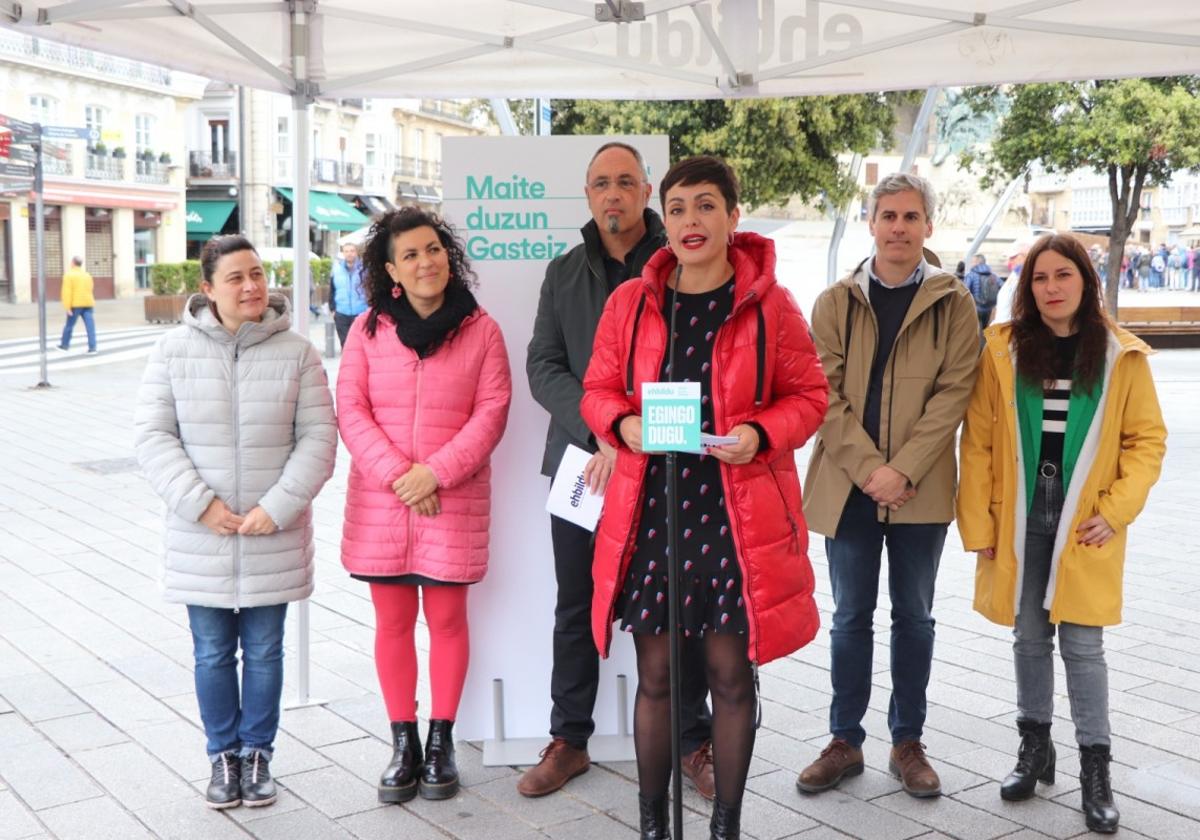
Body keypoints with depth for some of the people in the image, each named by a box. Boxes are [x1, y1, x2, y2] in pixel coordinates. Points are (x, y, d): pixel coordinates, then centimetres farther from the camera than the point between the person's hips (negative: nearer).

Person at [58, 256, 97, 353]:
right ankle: (92, 347, -9)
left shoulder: (69, 275, -4)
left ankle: (65, 344, 24)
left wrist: (67, 306, -13)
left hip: (76, 304, -4)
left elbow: (67, 292, -11)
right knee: (90, 325, -3)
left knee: (69, 325, 11)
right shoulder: (87, 275, 13)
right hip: (88, 303, 4)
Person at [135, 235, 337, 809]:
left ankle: (257, 752, 29)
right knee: (212, 654, 12)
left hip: (274, 539, 0)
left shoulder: (296, 353, -4)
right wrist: (200, 503, -15)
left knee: (264, 653, 11)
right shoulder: (174, 351, -2)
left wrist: (277, 508, -14)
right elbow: (154, 436, -4)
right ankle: (223, 755, 30)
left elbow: (318, 438, -5)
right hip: (200, 538, 0)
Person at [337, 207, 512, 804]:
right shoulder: (368, 329, 4)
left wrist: (435, 473, -14)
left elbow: (492, 411, -5)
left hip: (454, 501, -1)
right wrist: (397, 474, -13)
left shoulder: (480, 330, 1)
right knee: (392, 621, 8)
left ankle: (440, 741, 20)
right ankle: (403, 744, 20)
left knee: (447, 619, 5)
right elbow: (351, 409, -1)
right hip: (380, 500, 2)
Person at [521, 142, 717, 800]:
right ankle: (568, 740, 23)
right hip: (580, 461, 3)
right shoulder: (564, 273, 11)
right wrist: (601, 431, -14)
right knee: (576, 609, 10)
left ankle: (694, 741, 19)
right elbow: (542, 367, 2)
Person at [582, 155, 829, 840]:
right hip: (650, 509, 1)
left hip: (737, 514, -1)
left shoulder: (769, 304, -1)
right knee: (655, 674, 8)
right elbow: (599, 390, 11)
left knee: (732, 674, 8)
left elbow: (810, 395, 4)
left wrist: (761, 434, -15)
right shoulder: (630, 302, 4)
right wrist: (623, 424, -11)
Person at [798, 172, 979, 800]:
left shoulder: (953, 304, 2)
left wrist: (902, 470, -15)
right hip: (848, 485, 1)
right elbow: (822, 393, -3)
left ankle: (908, 742, 22)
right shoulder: (835, 302, 4)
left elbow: (953, 393, -5)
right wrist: (867, 469, -14)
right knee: (851, 617, 9)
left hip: (920, 489, 0)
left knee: (914, 617, 10)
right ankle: (845, 741, 20)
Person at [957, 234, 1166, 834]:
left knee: (1082, 646, 0)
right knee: (1029, 639, 11)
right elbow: (978, 441, -2)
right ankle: (1035, 747, 27)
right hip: (1019, 524, 1)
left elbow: (1147, 439, 2)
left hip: (1084, 529, -1)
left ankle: (1095, 769, 13)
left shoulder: (1121, 356, -1)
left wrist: (1117, 510, -9)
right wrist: (977, 525, -5)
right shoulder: (1002, 351, -2)